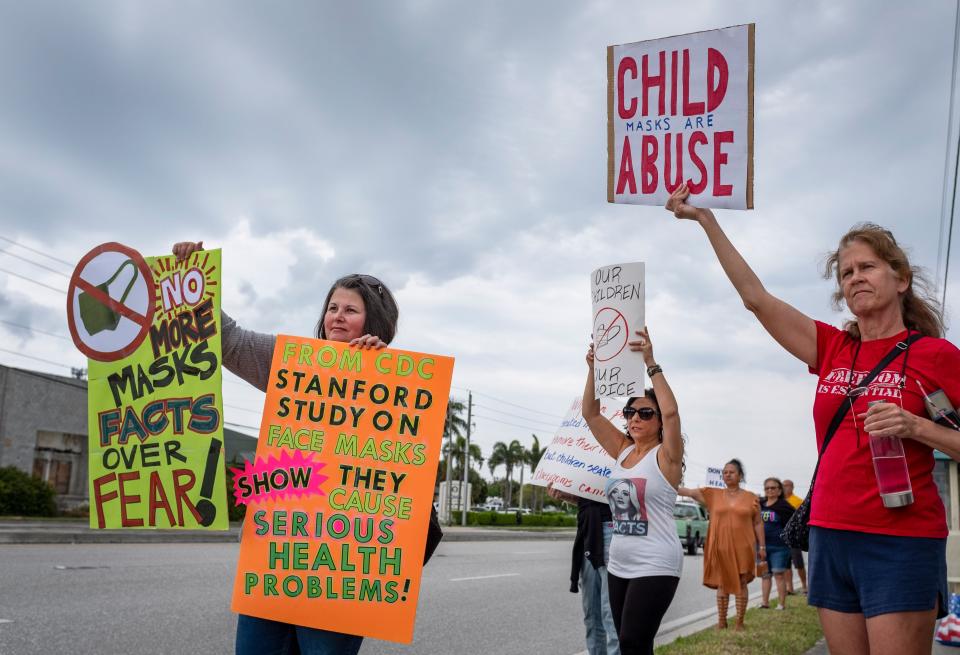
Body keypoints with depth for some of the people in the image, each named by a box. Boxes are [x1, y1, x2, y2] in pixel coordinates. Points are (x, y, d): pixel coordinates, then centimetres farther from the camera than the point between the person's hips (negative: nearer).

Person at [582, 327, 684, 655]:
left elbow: (671, 412, -25)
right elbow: (590, 414, 6)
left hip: (655, 566, -7)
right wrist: (593, 368, -4)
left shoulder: (665, 456, -8)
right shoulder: (622, 451, 9)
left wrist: (651, 363, -25)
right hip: (618, 565, 7)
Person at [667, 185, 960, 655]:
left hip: (901, 543, -4)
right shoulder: (833, 349, 9)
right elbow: (756, 297, 4)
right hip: (831, 536, 5)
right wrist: (705, 219, 3)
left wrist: (915, 427, -20)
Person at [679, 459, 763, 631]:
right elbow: (689, 492, -3)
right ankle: (721, 621, 15)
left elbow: (758, 524, 6)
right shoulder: (712, 494, 4)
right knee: (722, 584, 7)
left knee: (741, 584, 4)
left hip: (743, 548, -1)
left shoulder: (751, 498, 3)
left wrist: (762, 546, 2)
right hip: (720, 548, 1)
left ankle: (740, 622, 12)